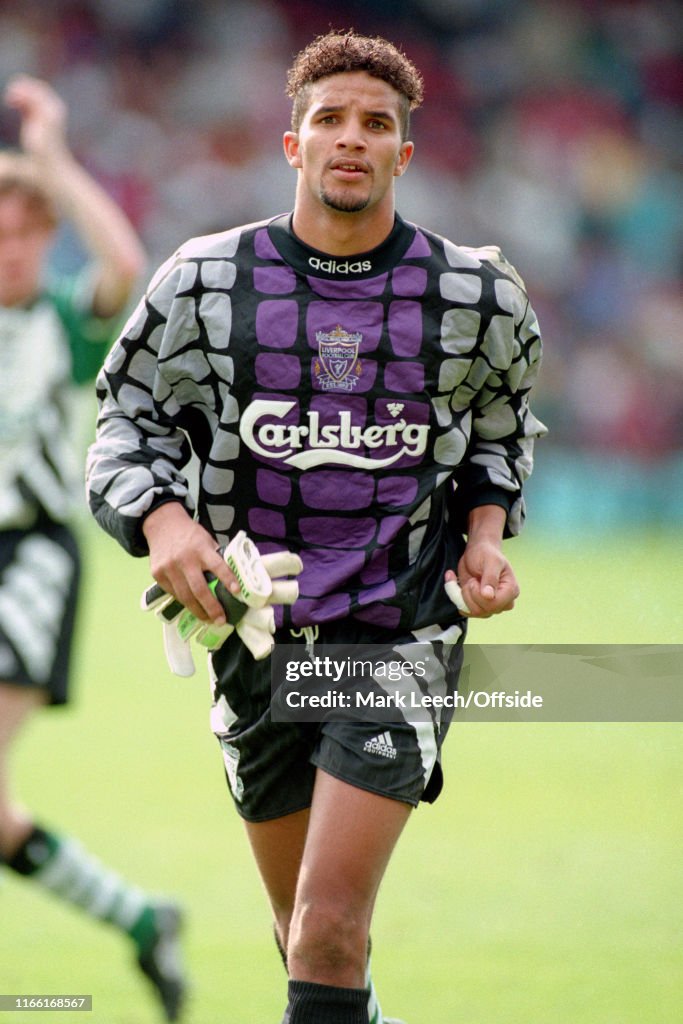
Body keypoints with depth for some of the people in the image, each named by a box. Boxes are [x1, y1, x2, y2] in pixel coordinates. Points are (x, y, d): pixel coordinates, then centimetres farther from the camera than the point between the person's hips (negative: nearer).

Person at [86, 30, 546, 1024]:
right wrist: (160, 520, -13)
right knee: (302, 928, 15)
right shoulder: (205, 283, -2)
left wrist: (486, 530, 0)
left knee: (332, 929, -16)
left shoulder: (473, 295, -1)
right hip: (257, 636, 2)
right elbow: (128, 419, 6)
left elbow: (500, 426, 17)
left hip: (402, 639, -2)